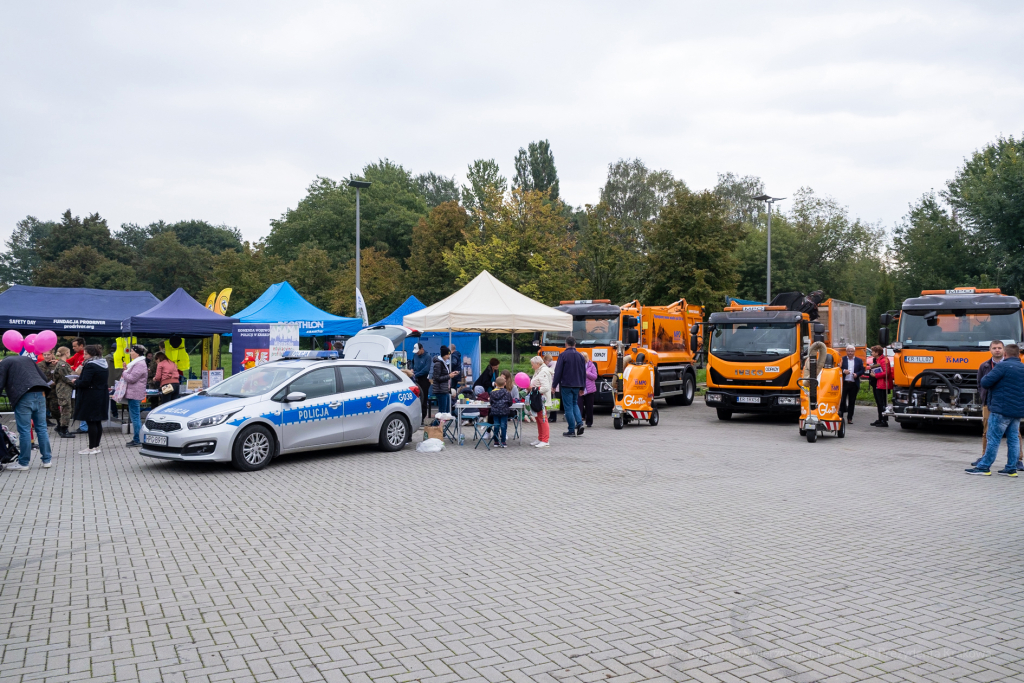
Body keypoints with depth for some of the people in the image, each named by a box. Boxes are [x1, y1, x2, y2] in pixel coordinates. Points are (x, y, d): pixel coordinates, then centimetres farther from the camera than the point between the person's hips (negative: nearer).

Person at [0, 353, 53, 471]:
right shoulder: (27, 359, 27)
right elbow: (44, 378, 22)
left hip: (23, 397, -5)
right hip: (40, 394, 5)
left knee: (24, 431, 0)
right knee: (42, 428, 9)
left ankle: (23, 463, 7)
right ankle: (46, 460, 12)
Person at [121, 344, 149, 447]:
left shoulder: (140, 364, -16)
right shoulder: (136, 363, 19)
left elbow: (131, 378, -20)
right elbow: (130, 376, 26)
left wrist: (124, 372, -4)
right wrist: (126, 371, 8)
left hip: (135, 394, -11)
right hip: (133, 394, 11)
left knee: (135, 417, -8)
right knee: (134, 417, 13)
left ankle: (137, 440, -5)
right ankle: (136, 439, 18)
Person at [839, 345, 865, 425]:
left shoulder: (859, 361, 10)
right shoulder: (842, 359, 4)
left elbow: (862, 370, 8)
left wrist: (857, 374, -11)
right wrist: (843, 371, -18)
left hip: (854, 384, 2)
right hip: (844, 383, -2)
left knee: (852, 402, 5)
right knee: (842, 400, -2)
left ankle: (849, 418, 11)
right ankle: (840, 416, 7)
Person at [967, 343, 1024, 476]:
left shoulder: (1002, 366, -12)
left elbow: (985, 382, -15)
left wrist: (988, 374, 4)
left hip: (1001, 410, -7)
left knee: (994, 439, -4)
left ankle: (984, 467, 0)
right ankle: (1011, 468, 13)